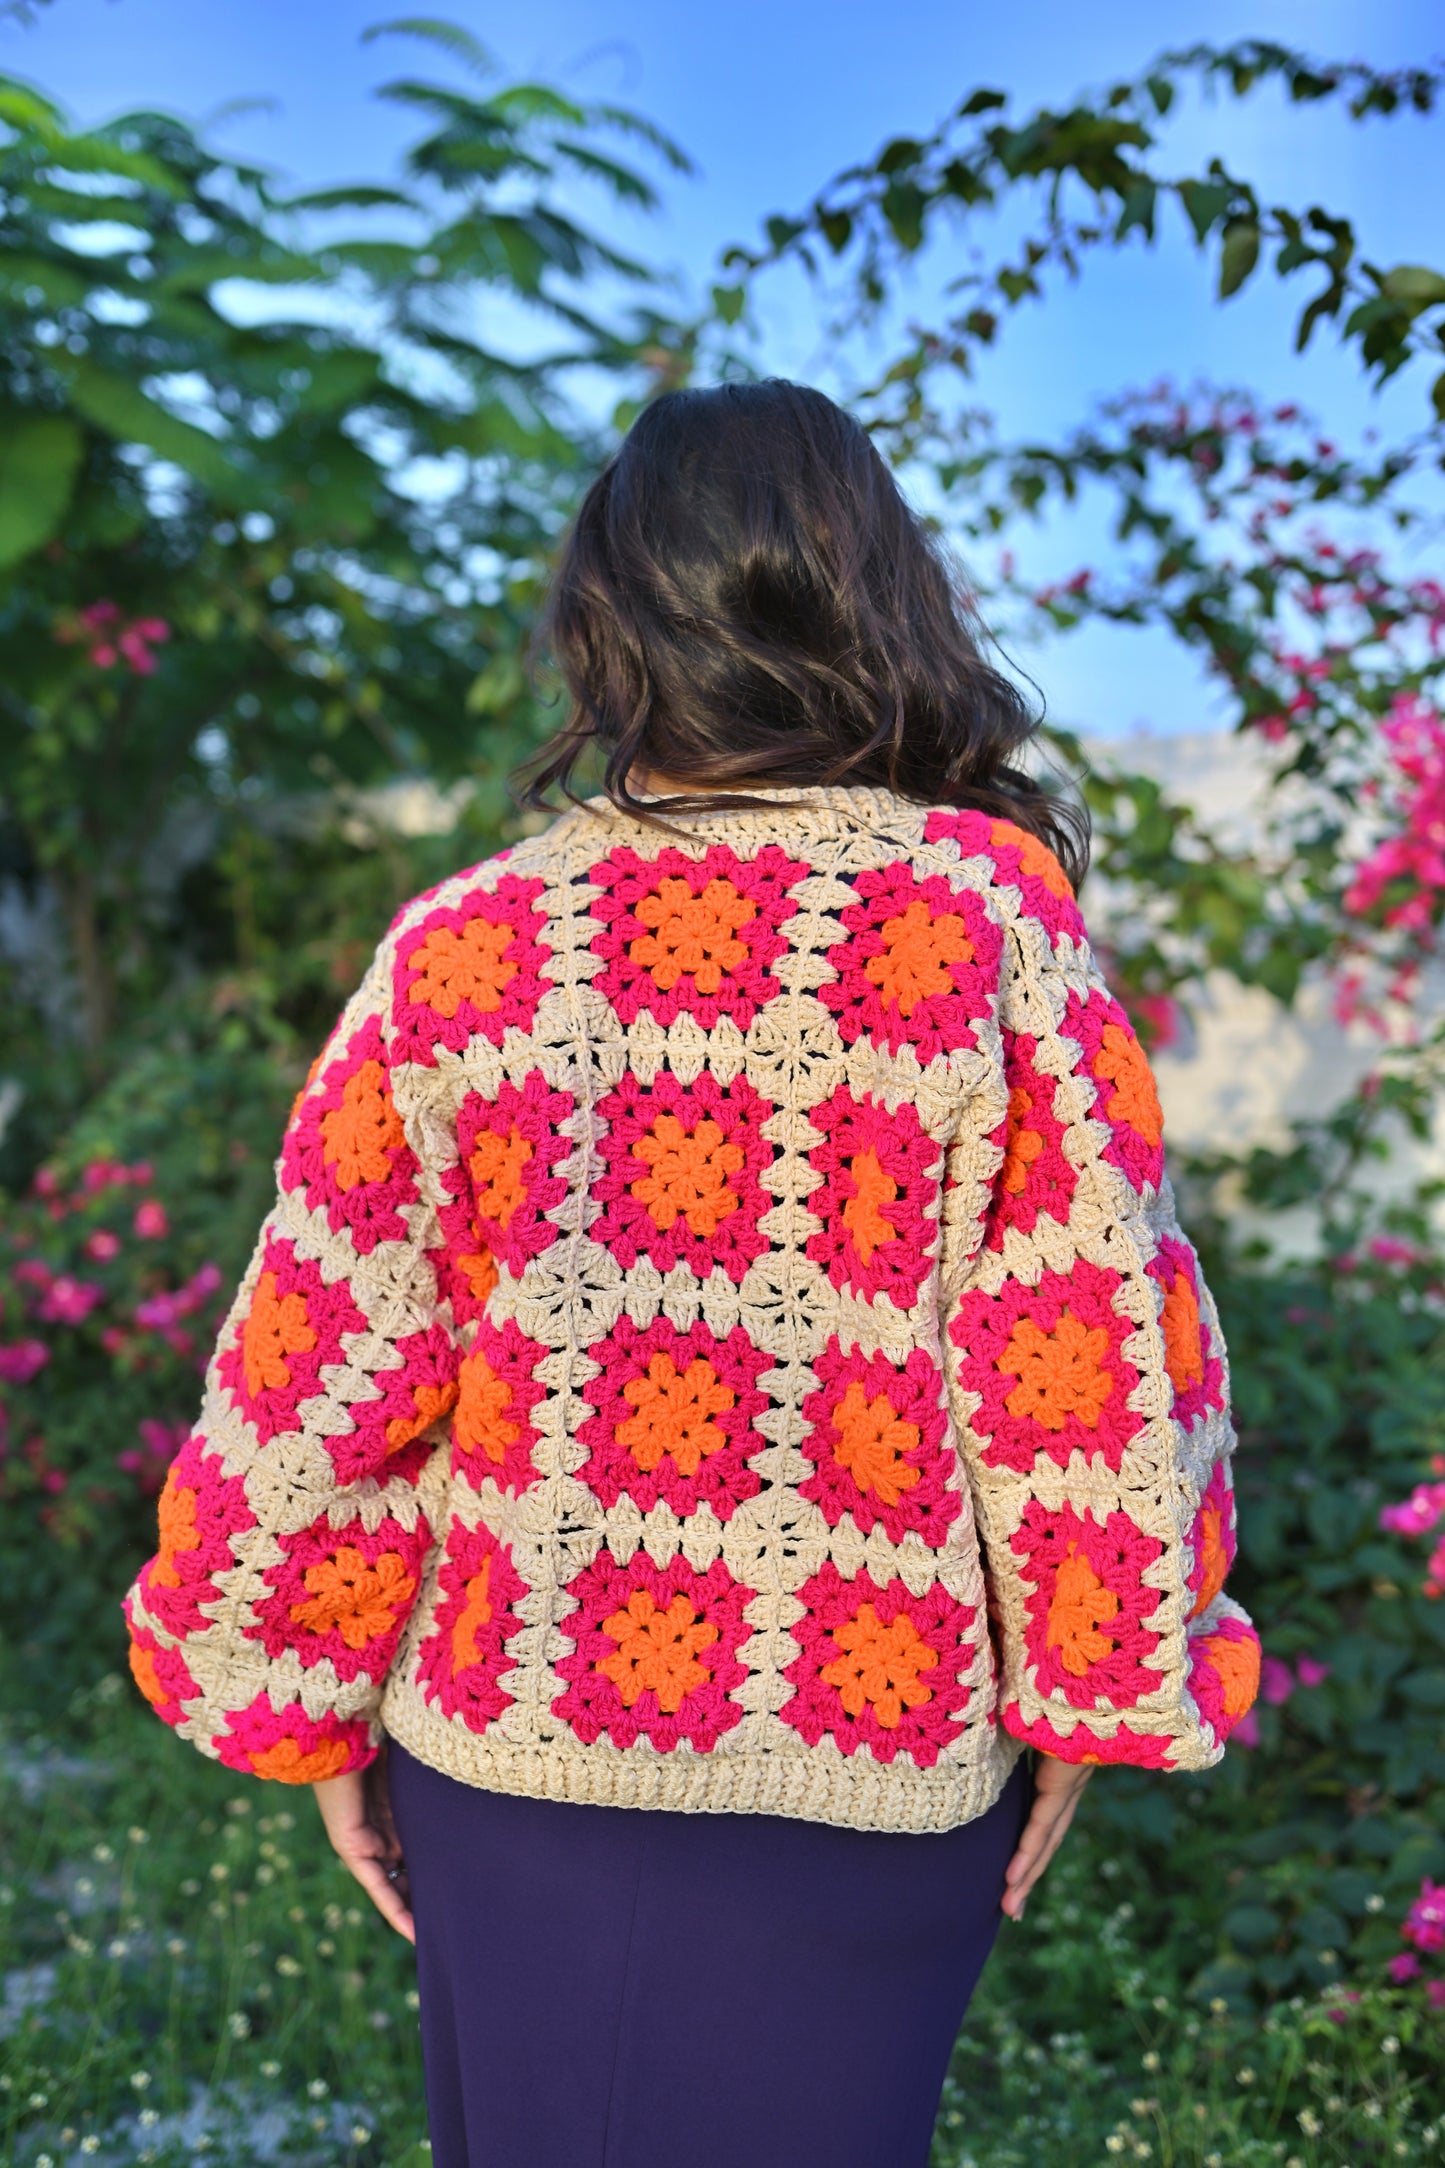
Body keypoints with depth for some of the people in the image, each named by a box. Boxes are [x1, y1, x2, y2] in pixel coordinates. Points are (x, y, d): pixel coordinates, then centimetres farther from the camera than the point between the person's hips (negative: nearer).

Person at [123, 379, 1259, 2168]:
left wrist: (310, 1714, 8)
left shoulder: (461, 954, -7)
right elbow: (1097, 1363, -10)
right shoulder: (994, 940, -11)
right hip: (868, 1766, -1)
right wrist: (1080, 1714, 2)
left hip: (512, 1744, 1)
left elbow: (318, 1376, -4)